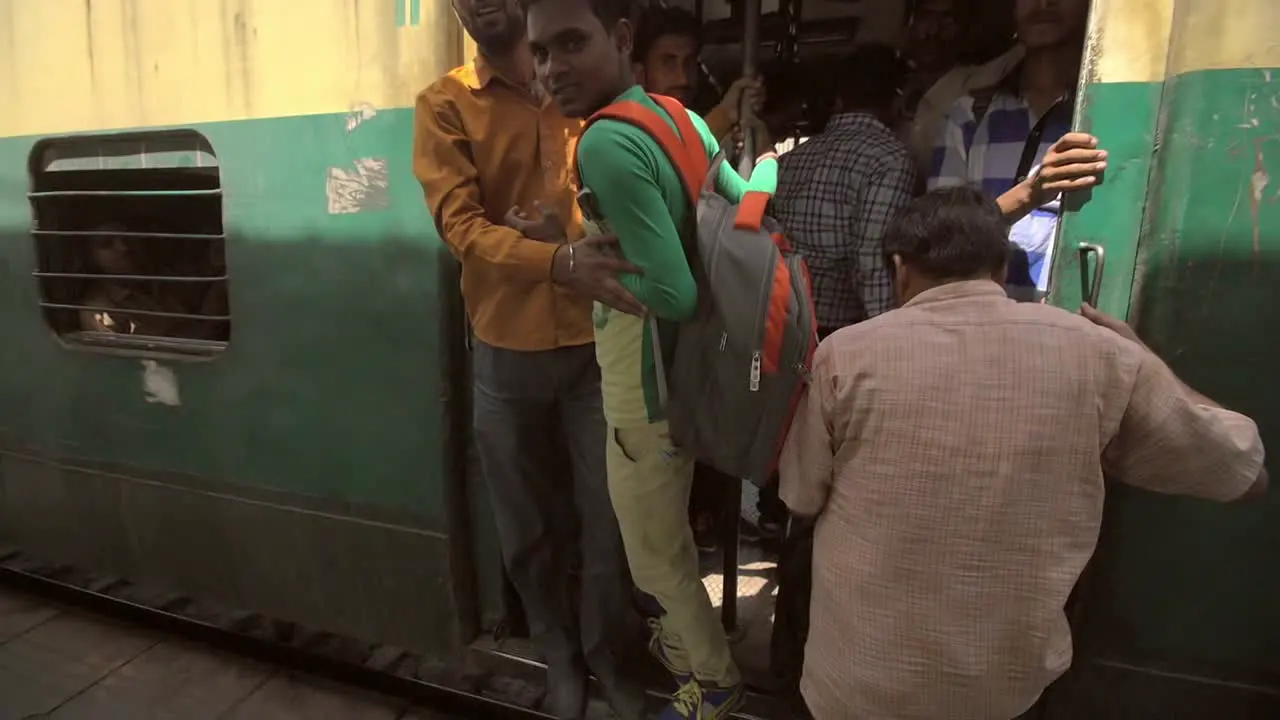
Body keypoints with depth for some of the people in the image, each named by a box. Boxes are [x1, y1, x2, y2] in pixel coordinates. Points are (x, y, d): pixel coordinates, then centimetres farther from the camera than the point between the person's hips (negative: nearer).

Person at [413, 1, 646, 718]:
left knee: (611, 515, 8)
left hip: (599, 343, 1)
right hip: (508, 350, 0)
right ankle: (559, 651, 41)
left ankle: (607, 652, 36)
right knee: (529, 523, 15)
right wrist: (561, 263, -30)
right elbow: (461, 225, -12)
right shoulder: (445, 104, 1)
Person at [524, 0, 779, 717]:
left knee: (657, 555, 16)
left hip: (646, 387, -9)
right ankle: (684, 644, 55)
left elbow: (676, 296, -27)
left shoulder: (606, 144, -26)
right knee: (670, 536, 29)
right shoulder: (683, 118, 2)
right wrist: (770, 160, 27)